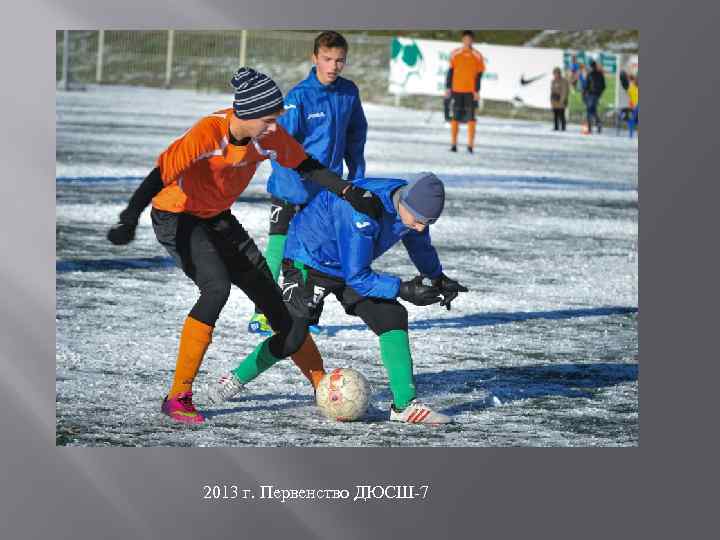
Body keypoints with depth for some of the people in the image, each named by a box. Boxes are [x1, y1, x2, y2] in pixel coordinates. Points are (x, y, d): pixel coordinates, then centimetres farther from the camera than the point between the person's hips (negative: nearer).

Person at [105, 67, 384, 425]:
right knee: (217, 287, -29)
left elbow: (307, 168, 1)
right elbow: (161, 174, -38)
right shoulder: (209, 133, -32)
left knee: (270, 296, 6)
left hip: (217, 219, 6)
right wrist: (129, 218, -50)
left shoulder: (267, 135, -13)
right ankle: (178, 397, -23)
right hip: (175, 217, -6)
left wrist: (350, 194, -9)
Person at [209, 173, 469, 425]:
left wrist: (438, 278, 6)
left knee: (393, 318, -9)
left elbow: (420, 245, 12)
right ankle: (236, 379, 12)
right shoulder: (363, 214, -38)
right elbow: (356, 277, -33)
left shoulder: (413, 203, -14)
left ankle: (405, 404, -7)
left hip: (353, 266, 7)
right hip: (309, 263, -7)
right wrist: (403, 289, -34)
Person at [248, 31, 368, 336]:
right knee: (278, 248, -10)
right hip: (290, 189, -5)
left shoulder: (349, 93, 2)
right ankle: (262, 315, -6)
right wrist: (298, 180, -25)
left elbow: (356, 135, 16)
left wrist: (356, 175, 13)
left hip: (326, 190, 5)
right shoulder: (299, 96, -14)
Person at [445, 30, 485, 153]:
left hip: (471, 91, -1)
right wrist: (448, 88, 2)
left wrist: (477, 91, -5)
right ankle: (453, 144, 8)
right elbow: (450, 71, 7)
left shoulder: (477, 56, 2)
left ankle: (470, 145, 0)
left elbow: (479, 74, 1)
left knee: (471, 118, -3)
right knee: (455, 117, 3)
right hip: (457, 90, 1)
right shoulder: (455, 54, 5)